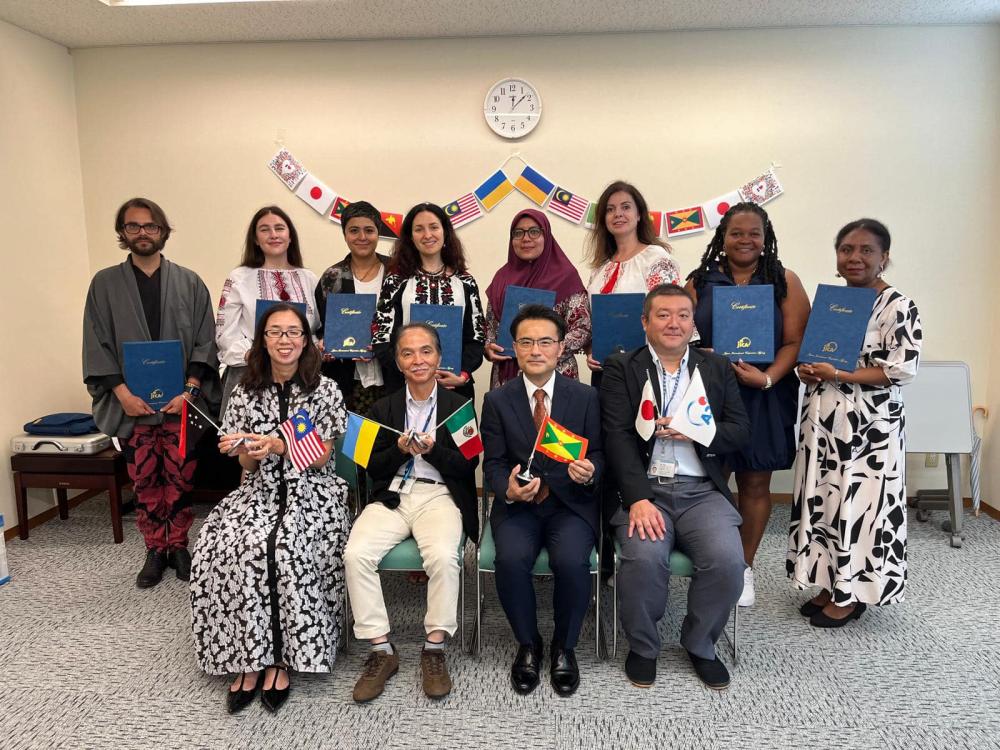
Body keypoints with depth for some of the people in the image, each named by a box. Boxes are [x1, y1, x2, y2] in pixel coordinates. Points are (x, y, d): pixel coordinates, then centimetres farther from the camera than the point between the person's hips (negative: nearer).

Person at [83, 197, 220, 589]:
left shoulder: (189, 282, 4)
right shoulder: (105, 284, 6)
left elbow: (205, 340, 1)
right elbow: (97, 345, 2)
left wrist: (189, 389, -10)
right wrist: (122, 392, -9)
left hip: (181, 402, -1)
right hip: (132, 403, 1)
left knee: (179, 478, 5)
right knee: (145, 480, 7)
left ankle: (178, 546, 20)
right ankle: (155, 551, 22)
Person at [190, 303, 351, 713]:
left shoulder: (325, 390, -1)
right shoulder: (246, 392, 7)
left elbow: (320, 458, -5)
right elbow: (248, 465, 7)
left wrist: (277, 446, -20)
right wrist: (240, 451, -16)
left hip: (311, 492, -2)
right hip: (259, 491, 3)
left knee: (285, 548, -31)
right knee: (237, 545, -28)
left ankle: (278, 660, -15)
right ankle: (249, 660, -16)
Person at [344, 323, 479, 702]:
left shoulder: (459, 405, 9)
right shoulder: (383, 408, 15)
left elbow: (468, 465, 3)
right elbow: (372, 467, 10)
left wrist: (432, 450, -13)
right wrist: (400, 449, -9)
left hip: (439, 494, -2)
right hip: (391, 496, 3)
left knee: (443, 556, -32)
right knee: (356, 554, -24)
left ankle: (434, 649, -11)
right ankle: (381, 650, -10)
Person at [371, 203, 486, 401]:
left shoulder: (465, 281, 6)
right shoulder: (396, 281, 3)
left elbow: (477, 336, 5)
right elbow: (381, 337, -1)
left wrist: (462, 374, -11)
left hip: (456, 386, 1)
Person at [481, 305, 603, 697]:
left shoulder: (586, 397, 3)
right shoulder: (497, 400, 3)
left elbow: (598, 453, 5)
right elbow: (493, 463, 2)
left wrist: (589, 471, -19)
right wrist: (509, 489, -20)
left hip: (571, 502, 0)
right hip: (517, 504, 1)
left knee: (572, 560, -28)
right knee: (512, 558, -28)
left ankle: (564, 647, 2)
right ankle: (527, 644, 2)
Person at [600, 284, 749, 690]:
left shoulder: (717, 367, 15)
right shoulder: (621, 368, 5)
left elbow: (740, 430, 9)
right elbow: (618, 437, -6)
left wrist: (696, 431, -12)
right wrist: (639, 499, -18)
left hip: (702, 491, 3)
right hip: (643, 489, -2)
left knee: (727, 561, -22)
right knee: (644, 558, -28)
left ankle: (700, 644, 10)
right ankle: (642, 646, 4)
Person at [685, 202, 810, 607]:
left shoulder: (784, 281, 3)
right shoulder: (699, 281, 6)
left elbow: (795, 341, -2)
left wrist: (767, 378, -17)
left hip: (764, 399, 0)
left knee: (755, 484, 8)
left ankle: (744, 567, 24)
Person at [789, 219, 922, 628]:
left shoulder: (899, 307, -10)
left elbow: (903, 370, -15)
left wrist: (838, 375, -20)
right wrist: (808, 369, -4)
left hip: (870, 423, -6)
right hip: (823, 418, 6)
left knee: (858, 503, 2)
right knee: (822, 498, 11)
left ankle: (851, 592, 19)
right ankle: (830, 584, 26)